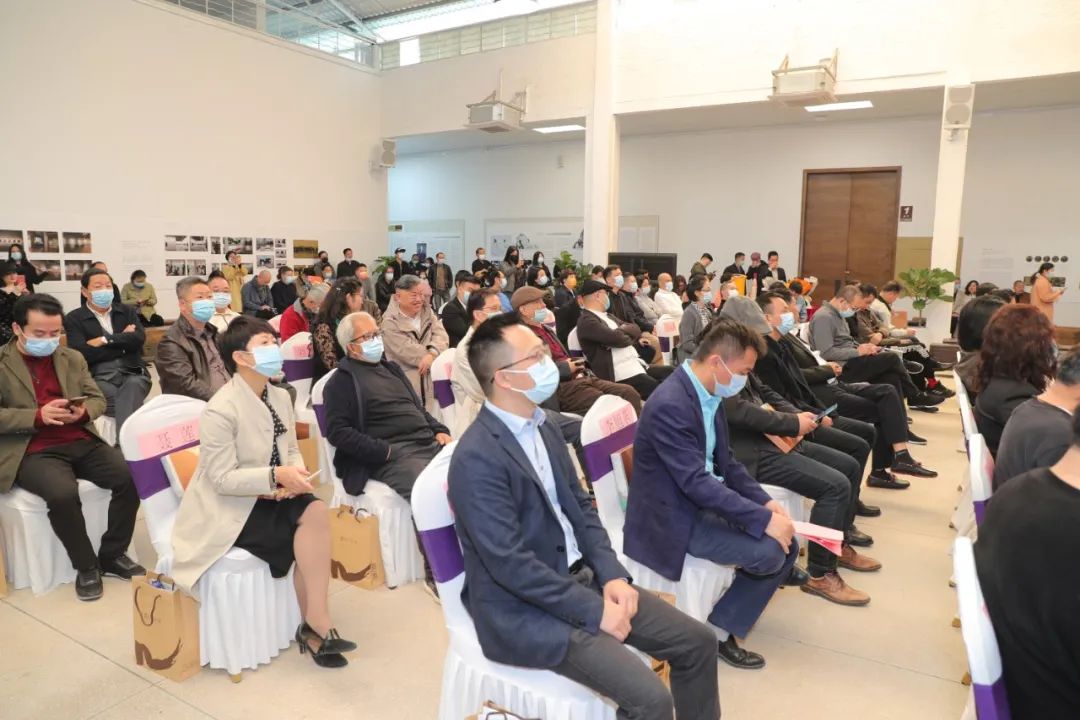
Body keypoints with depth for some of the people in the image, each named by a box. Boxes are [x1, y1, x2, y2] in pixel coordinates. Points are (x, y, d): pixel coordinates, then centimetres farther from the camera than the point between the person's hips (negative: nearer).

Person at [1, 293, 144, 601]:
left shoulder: (73, 358, 14)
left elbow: (98, 399, 15)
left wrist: (84, 411, -9)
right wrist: (39, 416, -19)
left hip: (82, 443, 4)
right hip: (34, 452, -4)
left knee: (132, 478, -19)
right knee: (63, 494, -33)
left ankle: (112, 554, 1)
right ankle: (86, 566, -8)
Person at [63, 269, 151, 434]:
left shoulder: (127, 311, 18)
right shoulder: (74, 318, 9)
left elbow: (139, 338, -1)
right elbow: (83, 354, -7)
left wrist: (104, 340, -6)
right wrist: (123, 340, -2)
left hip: (132, 374, 2)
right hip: (99, 378, -2)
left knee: (132, 386, -35)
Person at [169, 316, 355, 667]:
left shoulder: (280, 397, 2)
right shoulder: (219, 410, -20)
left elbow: (291, 452, 7)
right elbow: (224, 479, -21)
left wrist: (294, 476, -15)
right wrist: (277, 476, -31)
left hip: (268, 497, 6)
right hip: (228, 508, -6)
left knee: (315, 512, -22)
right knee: (309, 534, -20)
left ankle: (313, 623, -12)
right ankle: (315, 624, -1)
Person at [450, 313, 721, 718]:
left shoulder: (543, 426, 5)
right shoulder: (476, 458, -23)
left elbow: (580, 508, 9)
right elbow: (510, 564, -24)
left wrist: (612, 575, -5)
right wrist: (594, 611, -18)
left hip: (580, 576, 8)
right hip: (526, 609, -8)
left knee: (697, 642, 5)